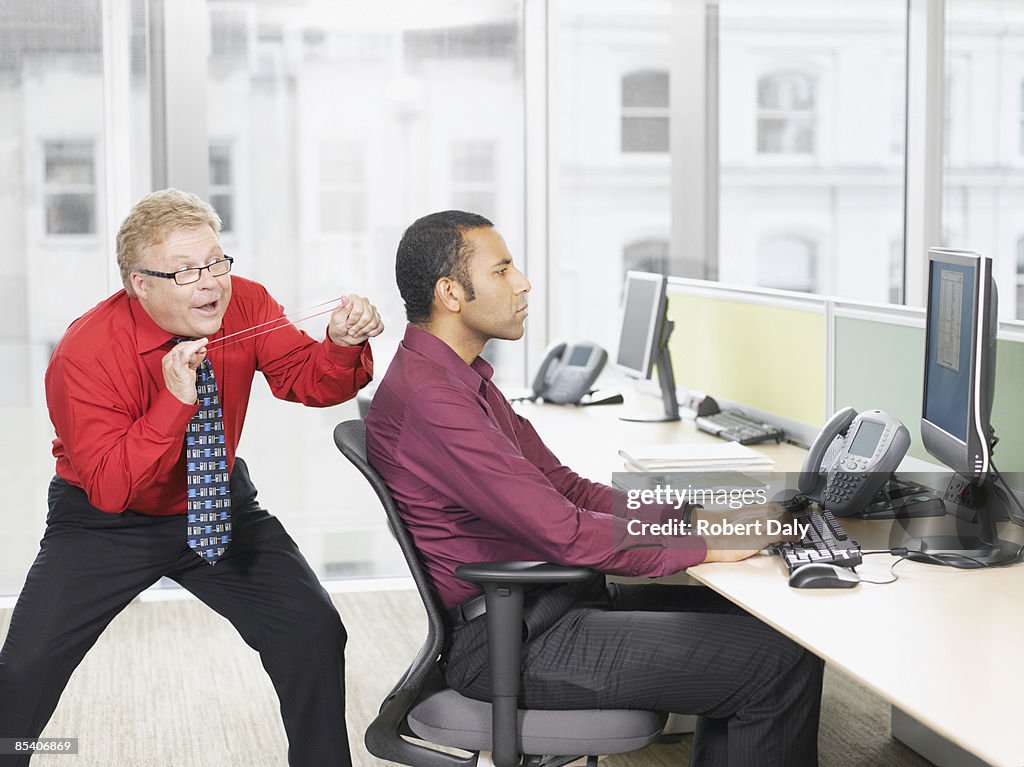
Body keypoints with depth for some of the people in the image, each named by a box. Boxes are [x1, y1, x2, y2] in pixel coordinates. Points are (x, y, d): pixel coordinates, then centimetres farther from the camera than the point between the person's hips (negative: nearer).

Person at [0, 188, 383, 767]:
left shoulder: (243, 303, -13)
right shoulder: (86, 354, -25)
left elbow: (309, 380, -8)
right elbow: (108, 489, -28)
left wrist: (343, 345, -30)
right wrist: (174, 403, -39)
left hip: (220, 506, 3)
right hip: (108, 522, -3)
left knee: (315, 633, -13)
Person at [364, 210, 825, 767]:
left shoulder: (462, 379, 15)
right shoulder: (429, 398, -20)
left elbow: (566, 488, 15)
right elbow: (562, 532, -23)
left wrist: (697, 516, 3)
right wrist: (709, 546, -16)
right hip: (511, 645, -10)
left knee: (747, 616, 11)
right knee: (783, 660, -12)